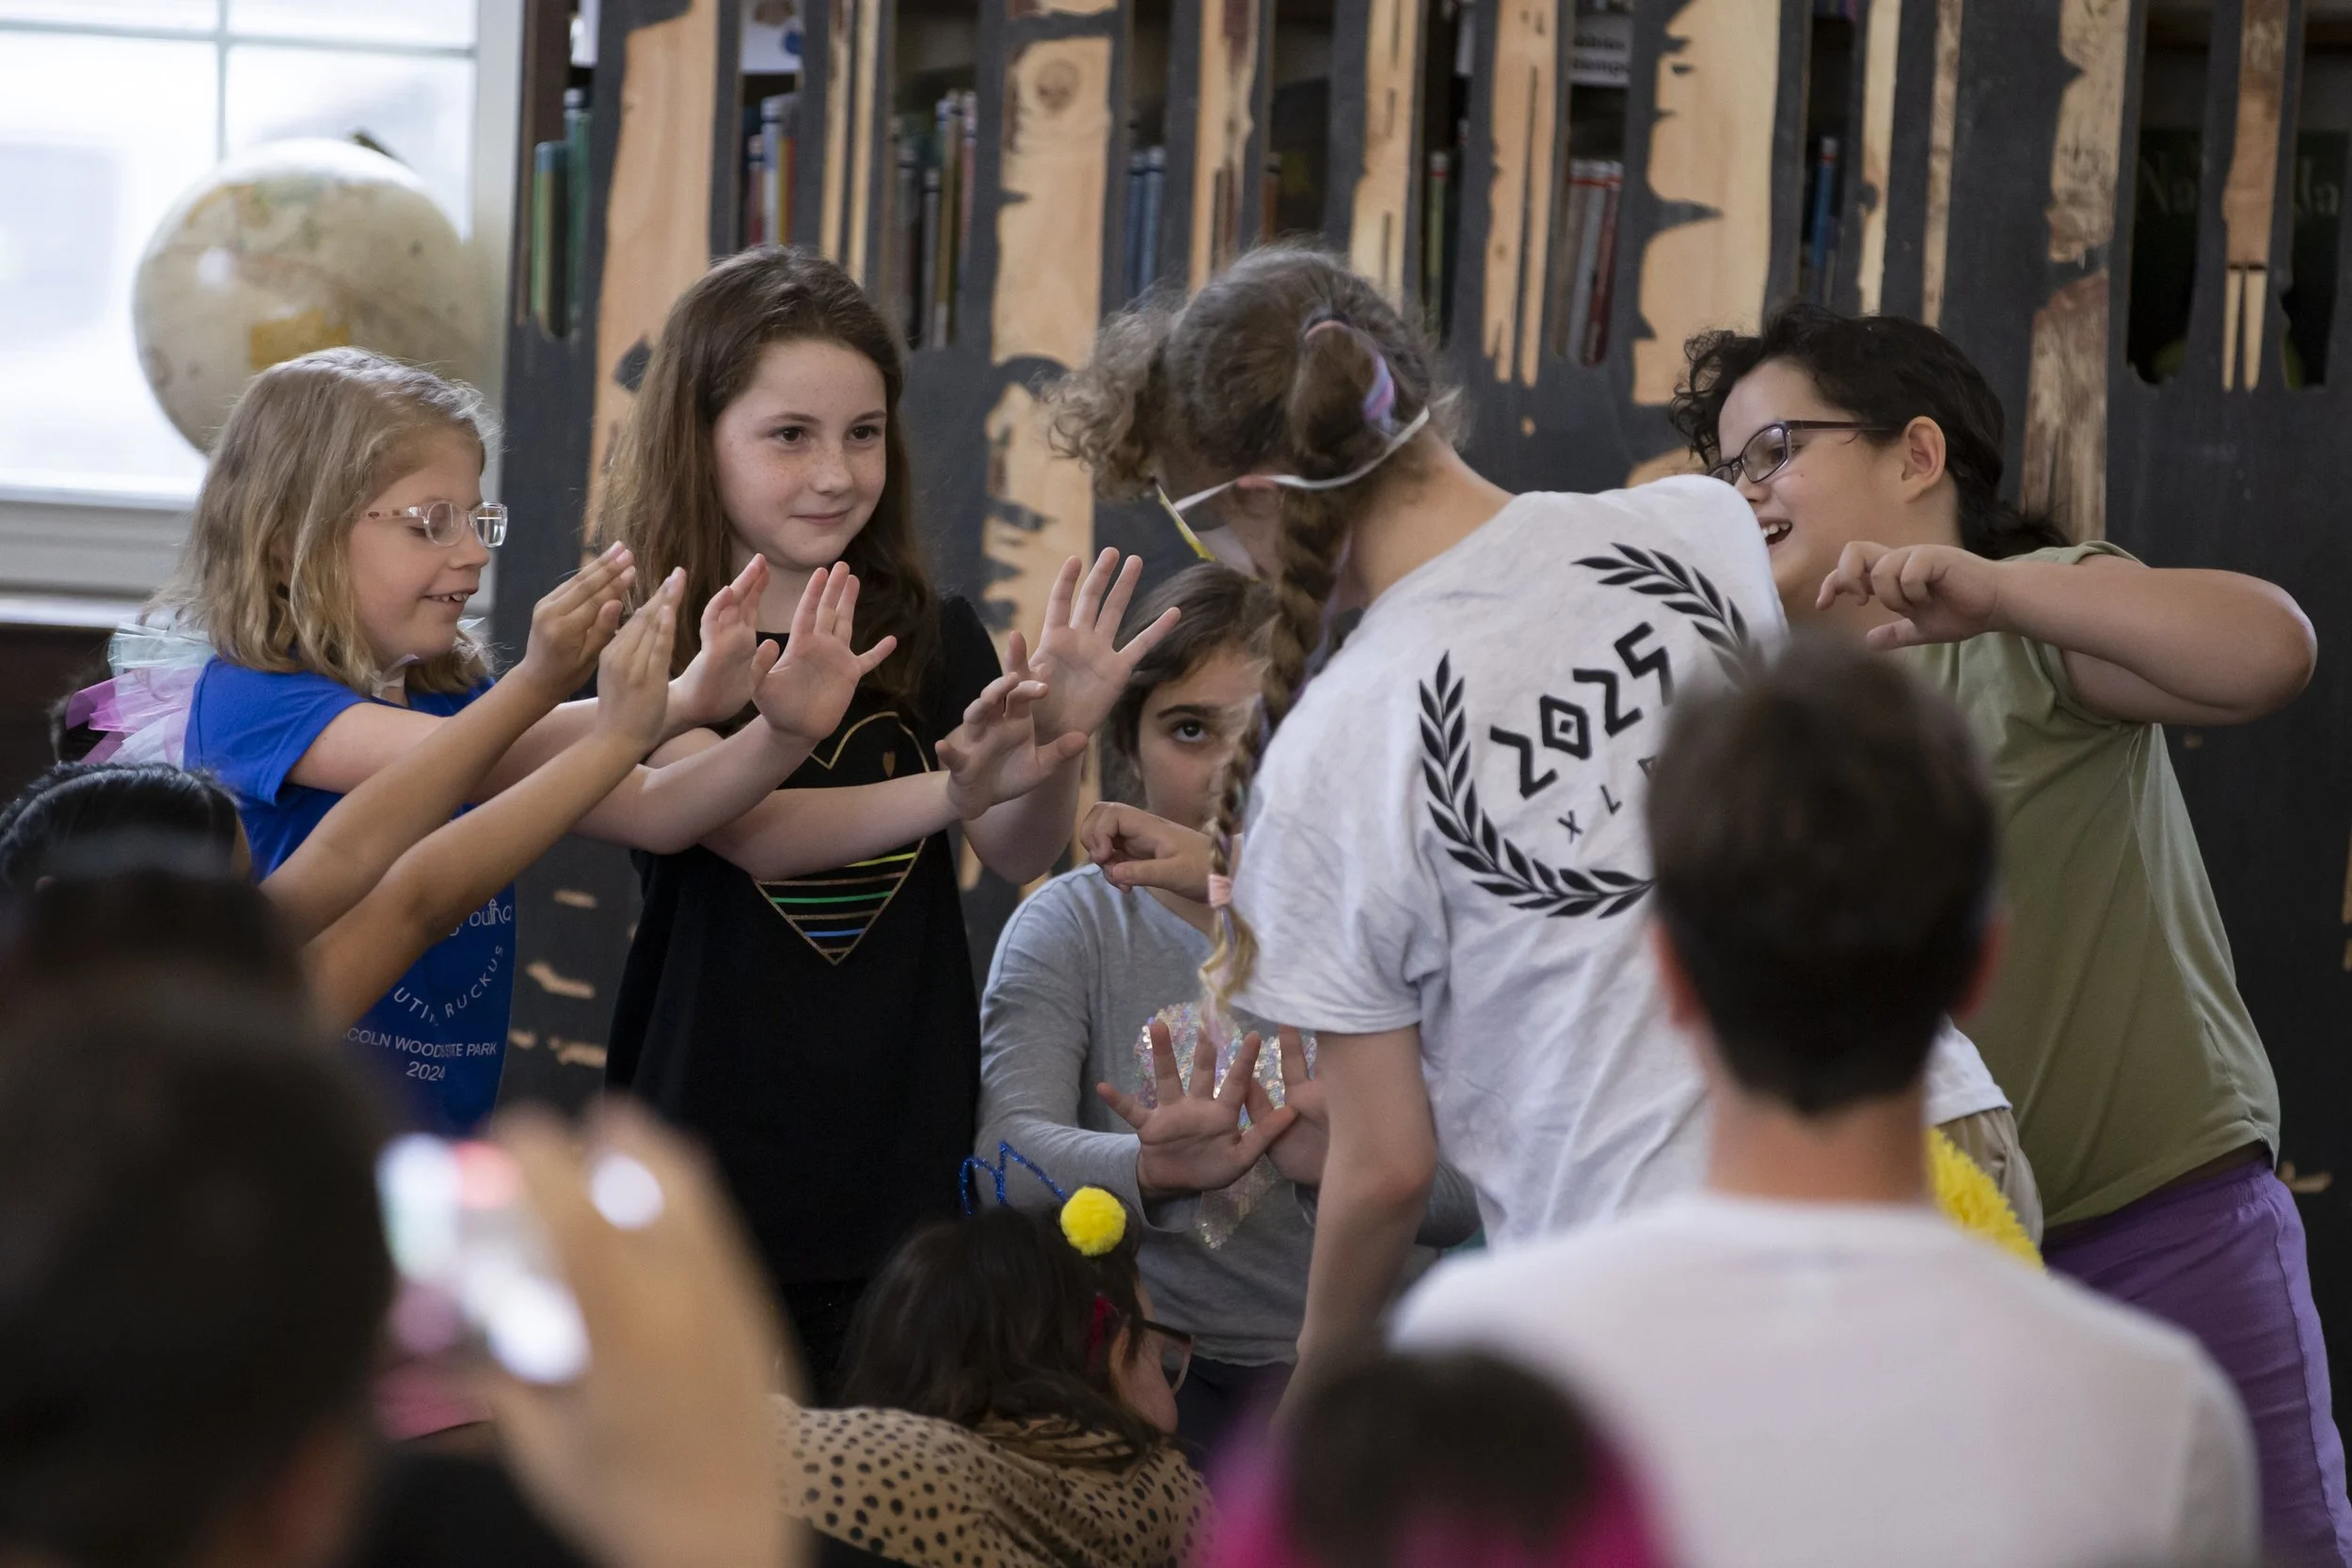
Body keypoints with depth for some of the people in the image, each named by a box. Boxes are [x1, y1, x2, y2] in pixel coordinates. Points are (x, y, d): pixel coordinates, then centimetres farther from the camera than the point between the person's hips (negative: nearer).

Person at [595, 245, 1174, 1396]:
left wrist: (1057, 740, -26)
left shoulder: (932, 643, 8)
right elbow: (742, 827, -20)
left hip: (903, 1167, 3)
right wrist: (953, 787, -36)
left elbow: (1017, 854, -4)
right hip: (714, 1163, -3)